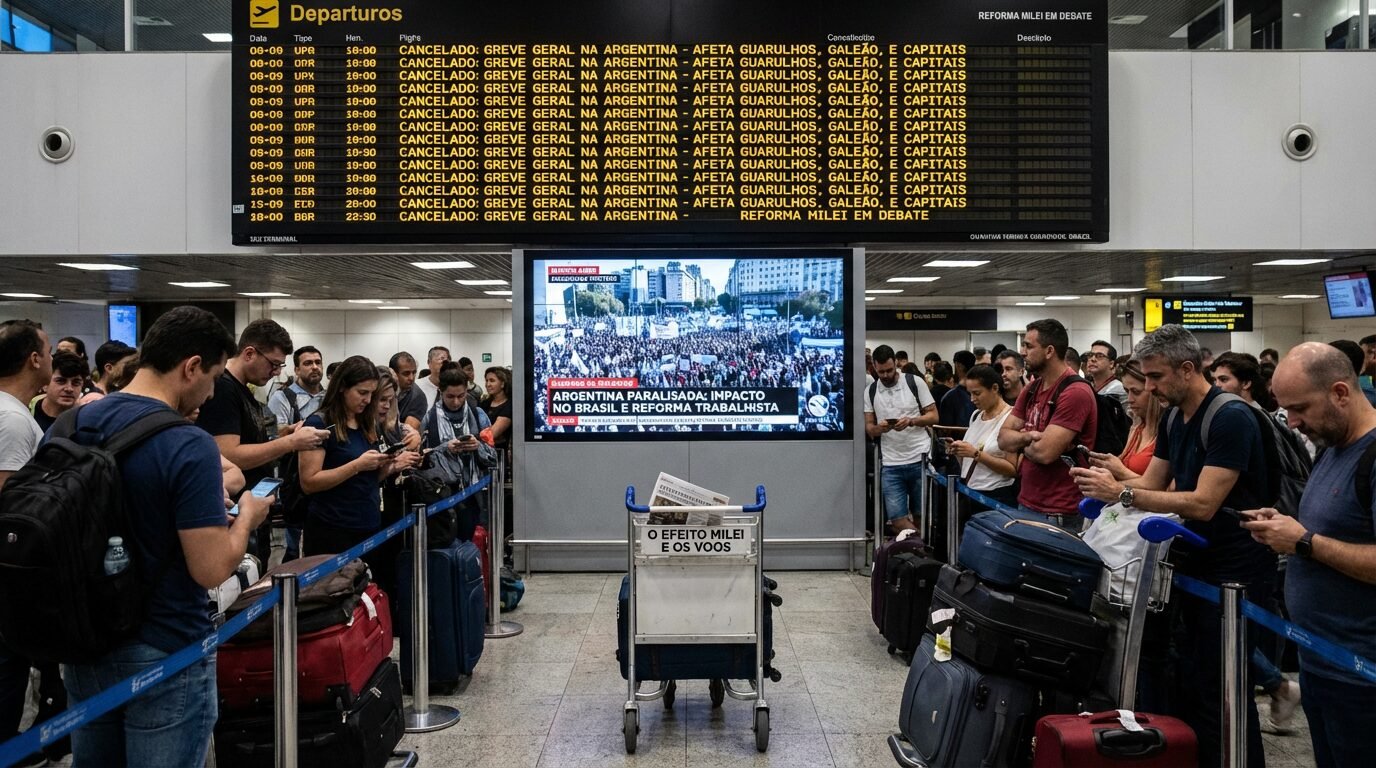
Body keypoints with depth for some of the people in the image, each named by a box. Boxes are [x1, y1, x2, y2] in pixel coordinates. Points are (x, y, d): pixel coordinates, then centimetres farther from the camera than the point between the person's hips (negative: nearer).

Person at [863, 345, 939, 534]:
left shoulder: (915, 382, -1)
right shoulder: (870, 391, 6)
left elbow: (933, 416, 0)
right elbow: (868, 427, 7)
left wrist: (911, 421, -18)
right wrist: (879, 428, -16)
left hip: (920, 459, -2)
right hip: (891, 464, 2)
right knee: (897, 519, -3)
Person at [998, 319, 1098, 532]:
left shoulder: (1075, 393, -18)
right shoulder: (1031, 389, 10)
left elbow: (1045, 452, -25)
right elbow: (1003, 438, 5)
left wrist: (1021, 443, -4)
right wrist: (1029, 437, -16)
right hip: (1026, 503, 8)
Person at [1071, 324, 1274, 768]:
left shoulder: (1231, 418, -19)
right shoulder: (1173, 419, 7)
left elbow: (1203, 504, -25)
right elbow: (1151, 484, 10)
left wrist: (1121, 493, -27)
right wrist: (1107, 484, -9)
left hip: (1236, 574, -8)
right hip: (1195, 565, 8)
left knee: (1218, 692, -2)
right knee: (1188, 680, 14)